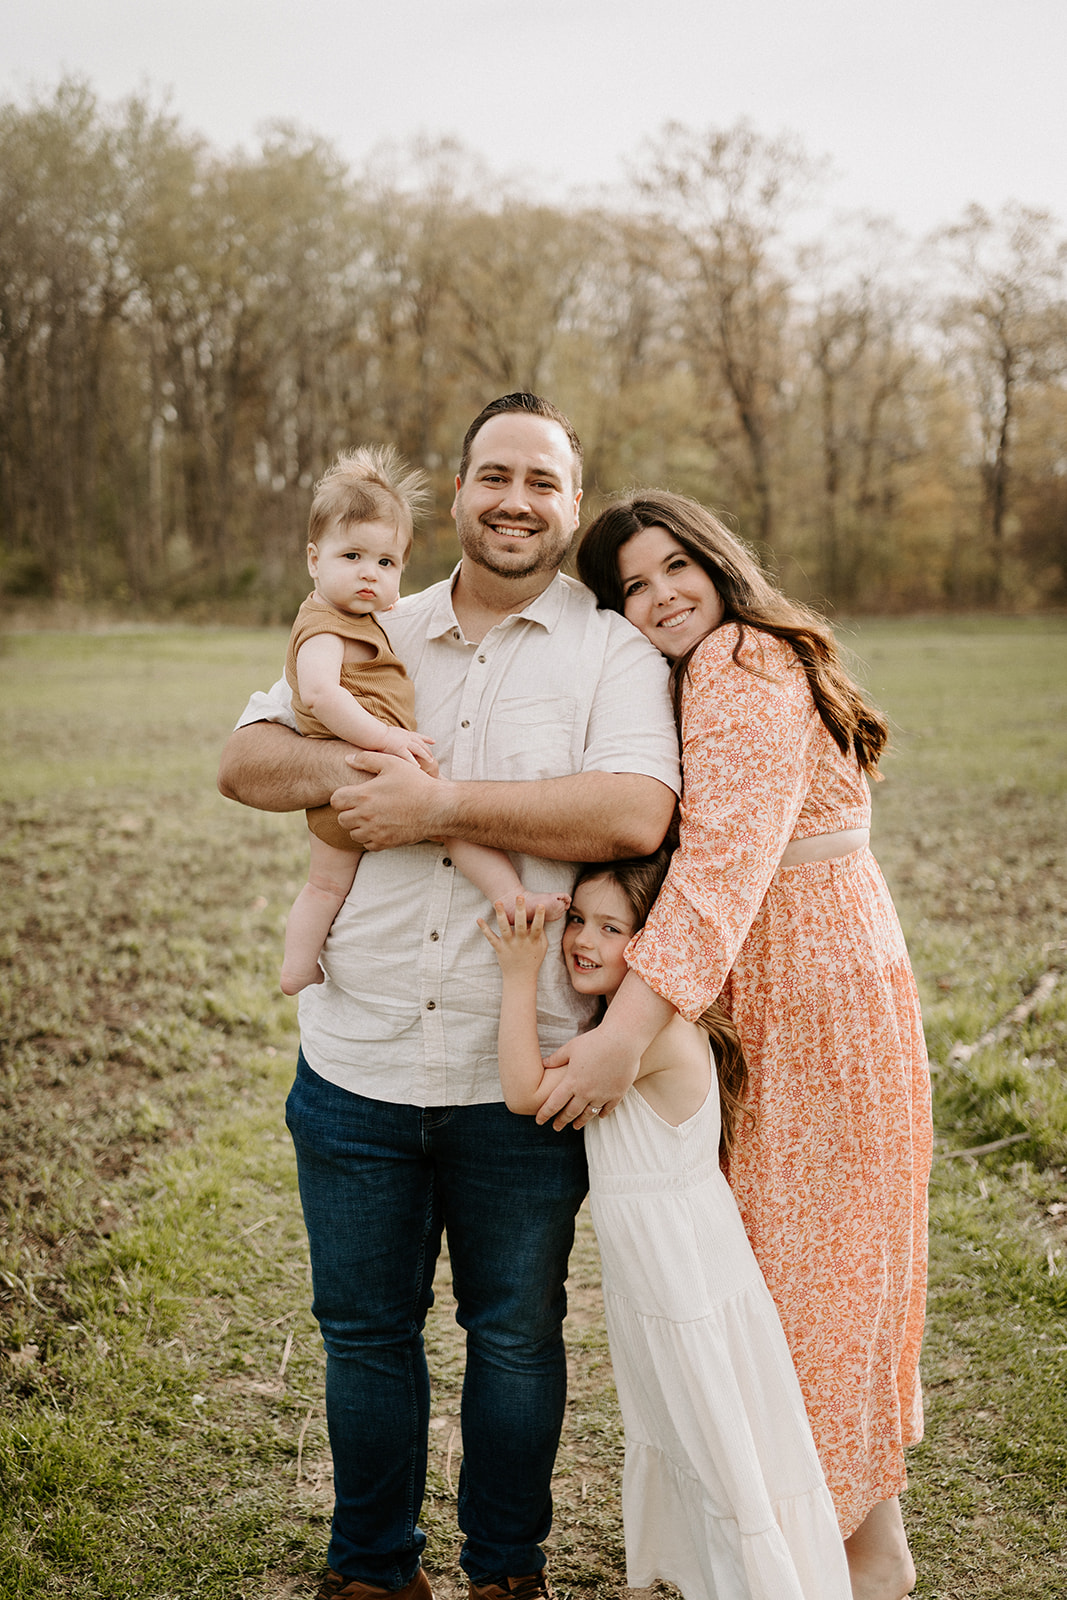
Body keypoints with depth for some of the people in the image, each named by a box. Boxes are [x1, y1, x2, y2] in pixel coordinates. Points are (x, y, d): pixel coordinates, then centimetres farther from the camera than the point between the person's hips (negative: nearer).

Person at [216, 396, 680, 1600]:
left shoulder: (613, 653, -2)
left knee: (516, 1335, 14)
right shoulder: (375, 637, 10)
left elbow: (635, 814, -20)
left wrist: (441, 803, -20)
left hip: (521, 1080, -3)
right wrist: (343, 770, -15)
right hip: (355, 1062, 3)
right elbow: (244, 761, 7)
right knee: (364, 1329, 16)